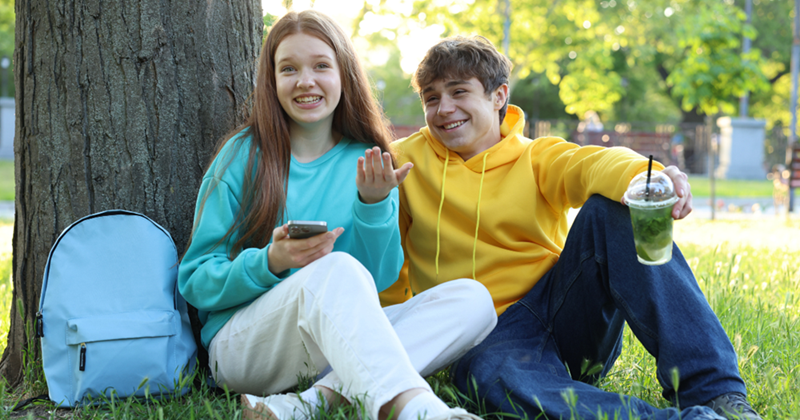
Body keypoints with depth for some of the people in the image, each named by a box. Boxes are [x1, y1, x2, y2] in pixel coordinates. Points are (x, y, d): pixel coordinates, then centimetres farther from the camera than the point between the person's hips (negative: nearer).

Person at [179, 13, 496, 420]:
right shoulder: (244, 155, 0)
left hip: (340, 338, 4)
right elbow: (196, 281, -2)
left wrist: (374, 203, -14)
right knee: (337, 268, -34)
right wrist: (271, 263, -21)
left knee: (472, 299, -18)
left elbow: (379, 278, 3)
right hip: (241, 346, -4)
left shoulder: (367, 162, 9)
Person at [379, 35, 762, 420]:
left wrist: (645, 177, -38)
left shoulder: (537, 157, 8)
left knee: (610, 208, -24)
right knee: (494, 375, -39)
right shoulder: (407, 163, 10)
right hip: (485, 338, -1)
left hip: (565, 310, 2)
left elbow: (590, 163, -16)